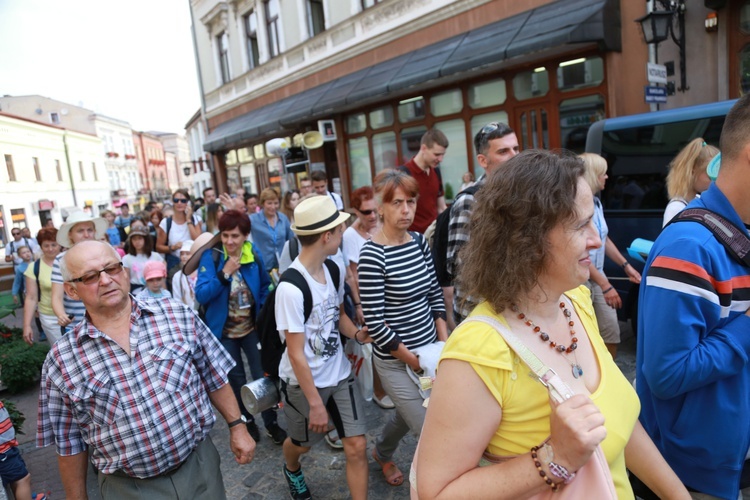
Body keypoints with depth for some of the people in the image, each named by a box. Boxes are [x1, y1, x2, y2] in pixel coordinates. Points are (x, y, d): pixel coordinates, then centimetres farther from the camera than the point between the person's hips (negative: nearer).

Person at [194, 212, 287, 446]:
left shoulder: (254, 256, -9)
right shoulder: (211, 257, -15)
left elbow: (265, 287, 6)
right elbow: (201, 295, -23)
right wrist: (224, 273, -34)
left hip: (252, 328, 1)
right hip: (224, 331, -1)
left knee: (263, 376, 1)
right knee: (236, 379, 15)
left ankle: (271, 423, 20)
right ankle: (247, 420, 36)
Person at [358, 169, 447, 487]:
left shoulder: (419, 241, 0)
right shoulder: (372, 255, -20)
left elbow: (435, 294, 7)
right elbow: (374, 322, -20)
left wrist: (444, 345, -1)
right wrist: (413, 360, -14)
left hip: (429, 349, 7)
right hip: (396, 361, -7)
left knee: (408, 414, 28)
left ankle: (381, 453, 58)